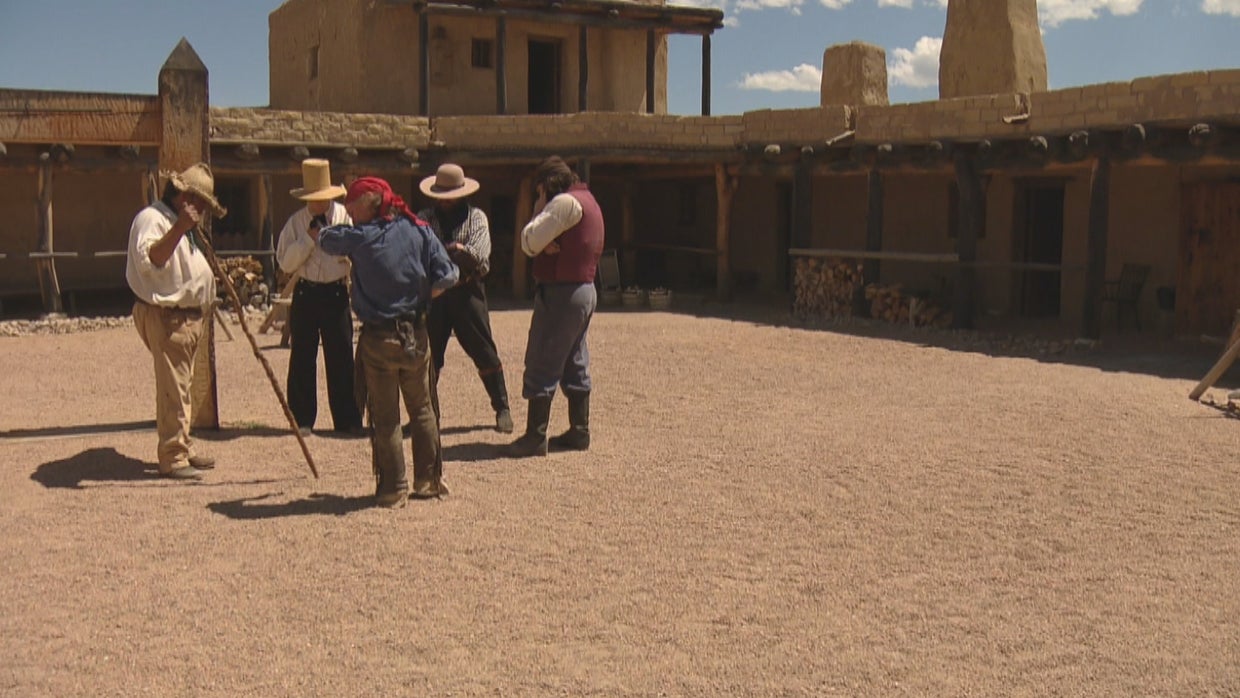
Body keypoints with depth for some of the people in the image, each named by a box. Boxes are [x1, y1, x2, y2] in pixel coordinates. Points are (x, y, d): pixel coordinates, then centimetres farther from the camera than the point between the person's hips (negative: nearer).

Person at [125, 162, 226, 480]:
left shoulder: (179, 223, 21)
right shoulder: (151, 218, -13)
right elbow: (150, 260, -34)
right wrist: (179, 228, -42)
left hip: (186, 316, 11)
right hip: (164, 316, -11)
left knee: (182, 387, 16)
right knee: (172, 389, -10)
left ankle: (183, 450, 25)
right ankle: (172, 458, -6)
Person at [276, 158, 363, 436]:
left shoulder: (343, 217, 2)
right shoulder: (296, 222, 3)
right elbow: (285, 262, -4)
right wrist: (308, 239, -12)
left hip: (335, 293, -1)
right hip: (305, 294, 1)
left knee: (341, 357, 1)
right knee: (302, 357, 4)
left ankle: (347, 420, 7)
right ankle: (302, 419, 14)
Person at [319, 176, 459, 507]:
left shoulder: (359, 237, -8)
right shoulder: (419, 231, -1)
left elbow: (326, 239, 8)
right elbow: (447, 276, -7)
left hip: (378, 339, -3)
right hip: (415, 335, 3)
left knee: (385, 417, 6)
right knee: (422, 408, 17)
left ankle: (393, 488, 8)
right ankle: (429, 480, 22)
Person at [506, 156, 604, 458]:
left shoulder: (566, 202, -13)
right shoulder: (588, 200, 19)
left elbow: (529, 243, -14)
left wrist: (539, 209, -3)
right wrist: (547, 244, -7)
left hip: (560, 292, -10)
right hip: (584, 289, 10)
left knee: (541, 365, -6)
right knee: (575, 364, 14)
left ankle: (535, 436, -5)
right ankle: (579, 431, 19)